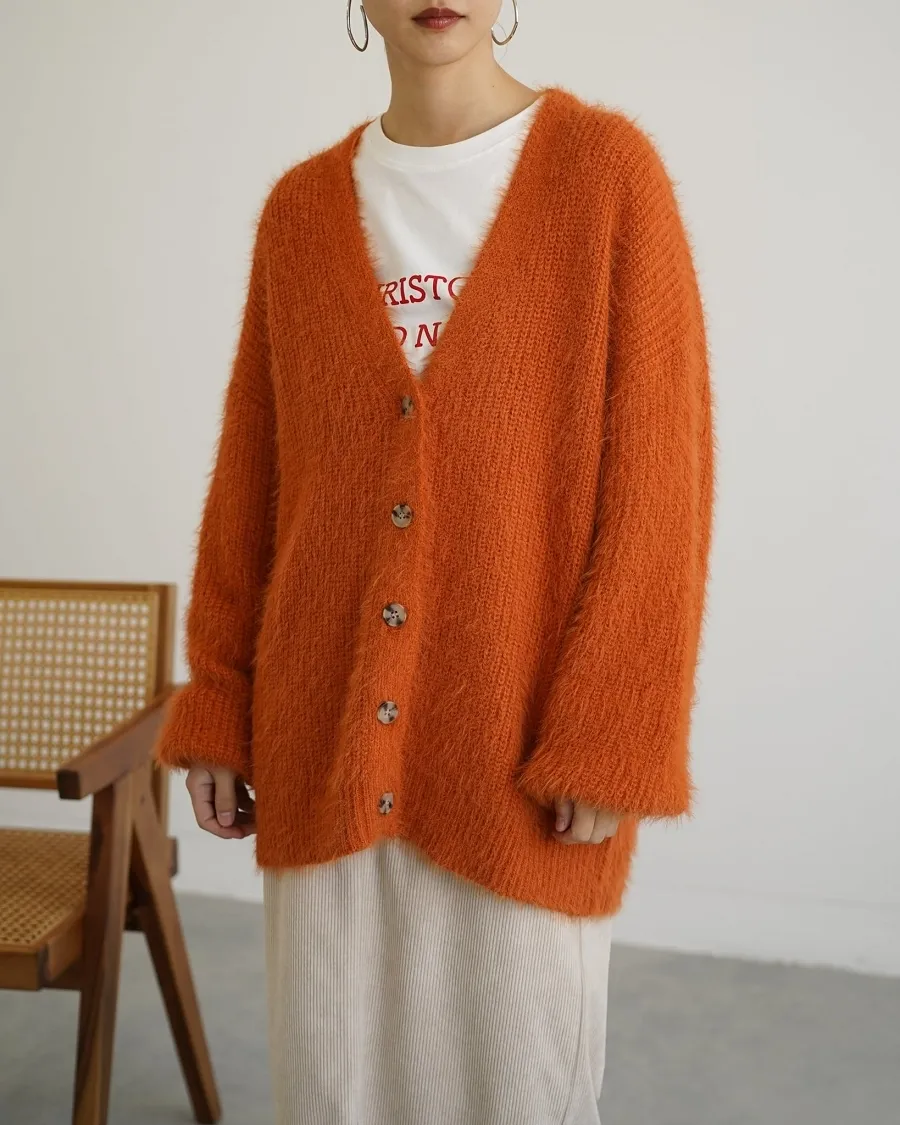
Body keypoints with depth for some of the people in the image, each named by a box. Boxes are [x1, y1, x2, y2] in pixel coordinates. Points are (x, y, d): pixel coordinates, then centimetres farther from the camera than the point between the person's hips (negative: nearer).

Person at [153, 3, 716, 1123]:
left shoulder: (608, 166, -4)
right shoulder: (300, 208, 7)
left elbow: (660, 471, -8)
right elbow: (249, 479, 9)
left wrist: (612, 738, -12)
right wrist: (216, 704, 7)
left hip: (522, 741, -3)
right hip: (323, 737, 3)